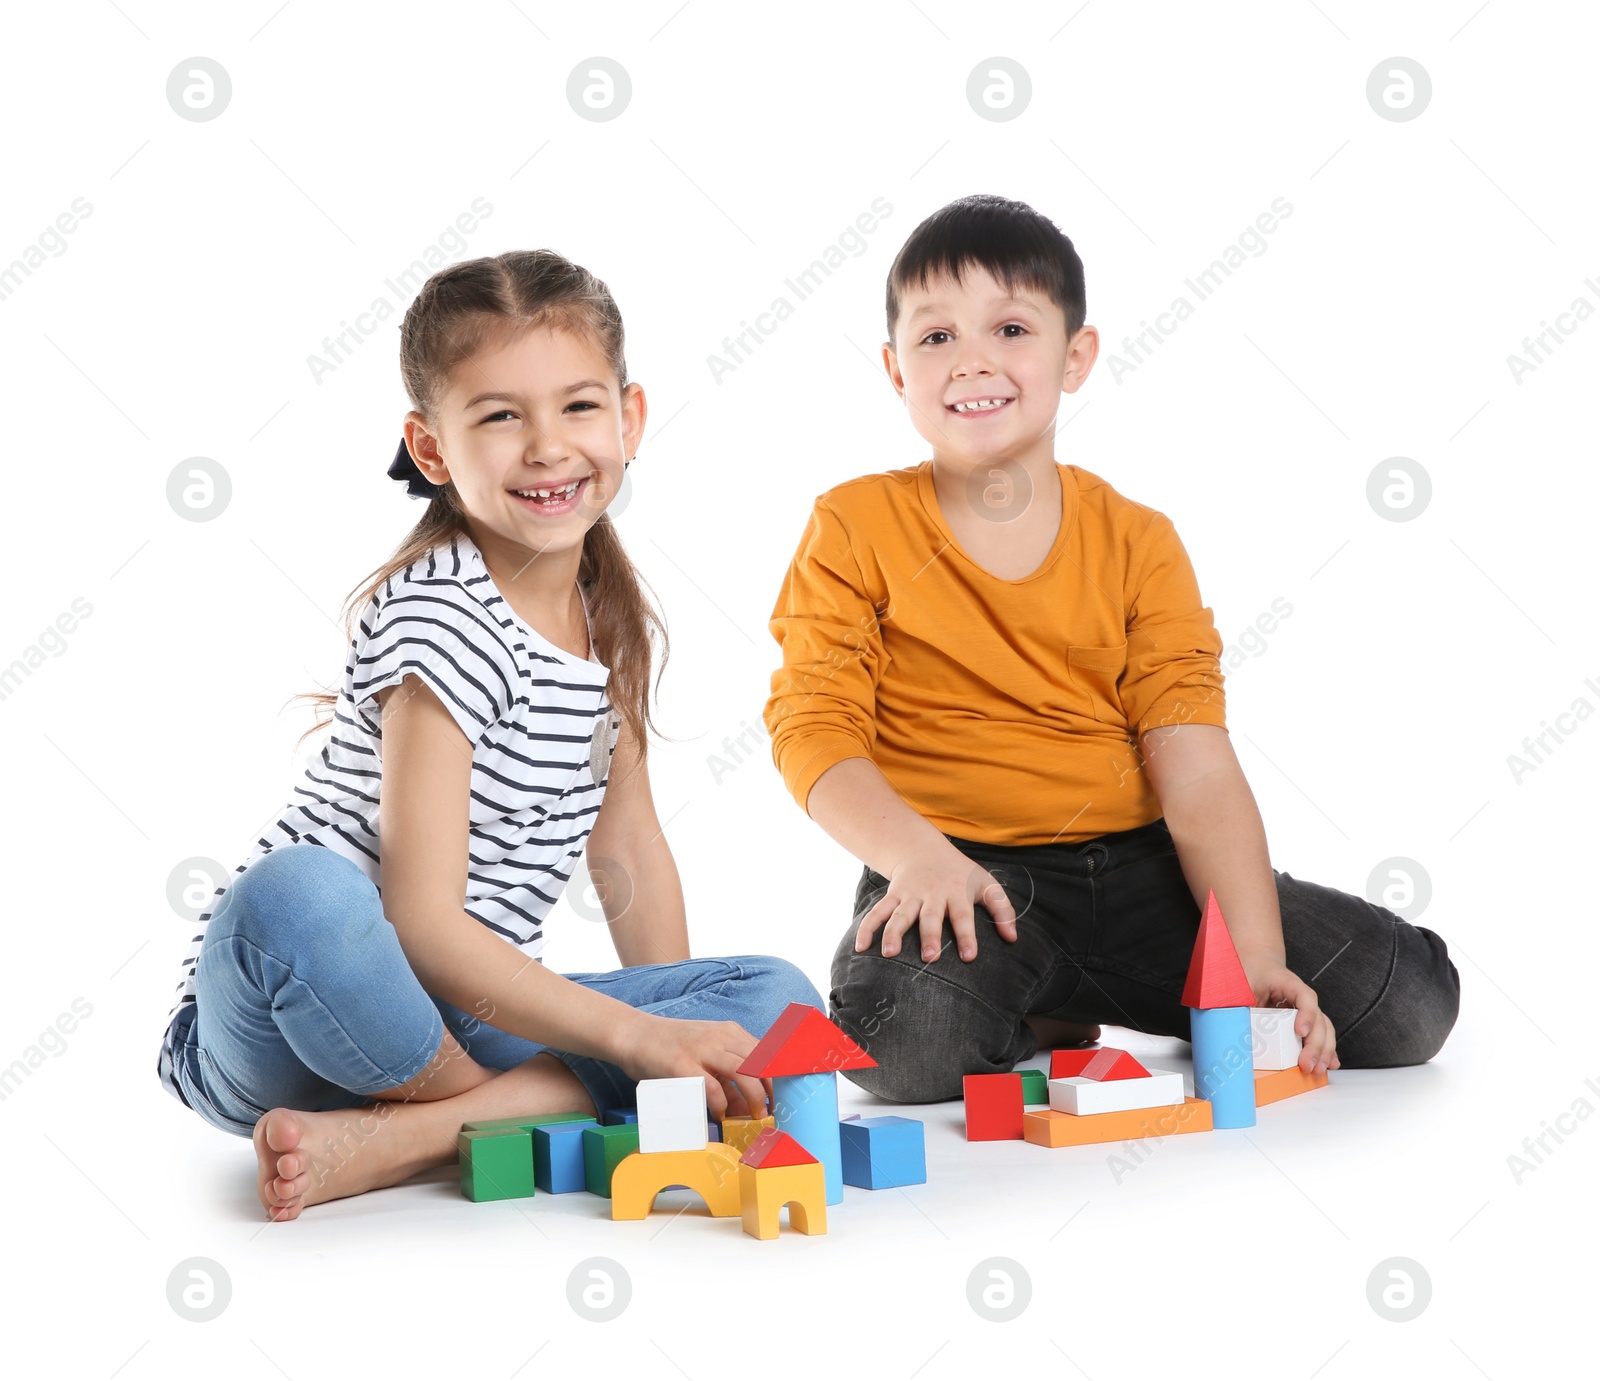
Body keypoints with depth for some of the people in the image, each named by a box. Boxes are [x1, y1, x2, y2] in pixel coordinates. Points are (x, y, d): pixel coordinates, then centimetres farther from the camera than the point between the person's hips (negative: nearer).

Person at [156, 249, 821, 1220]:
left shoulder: (613, 615, 6)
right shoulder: (445, 623, -18)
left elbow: (629, 841, 15)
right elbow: (423, 923, -23)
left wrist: (685, 1029, 5)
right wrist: (639, 1036, -25)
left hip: (469, 1014, 7)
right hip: (268, 1024, -7)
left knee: (777, 995, -9)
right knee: (295, 893, -41)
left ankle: (391, 1141, -20)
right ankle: (525, 1116, -15)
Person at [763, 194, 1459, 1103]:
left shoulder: (1138, 542, 5)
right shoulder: (857, 527, 1)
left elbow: (1197, 767, -3)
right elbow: (812, 724, -8)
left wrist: (1255, 957, -17)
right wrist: (916, 855, -28)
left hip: (1135, 864, 3)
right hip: (961, 872, -2)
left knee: (1413, 999, -11)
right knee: (908, 1038, -37)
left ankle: (1094, 1004, 7)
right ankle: (1048, 1027, -1)